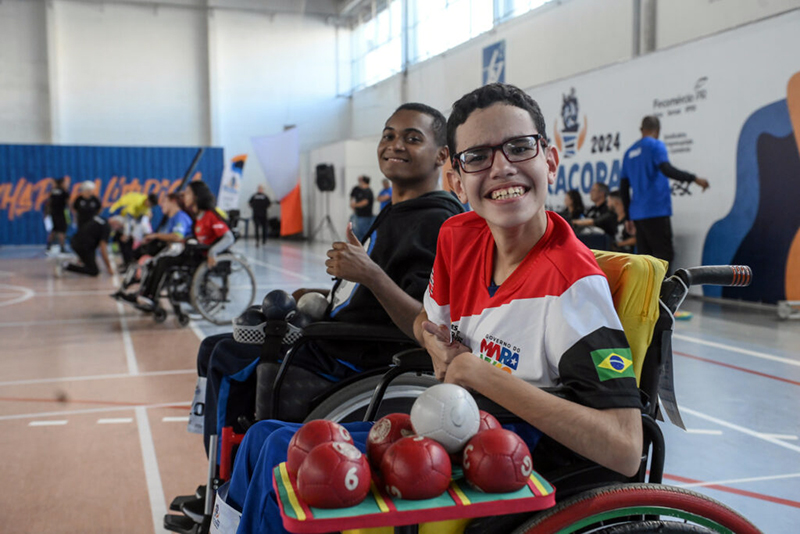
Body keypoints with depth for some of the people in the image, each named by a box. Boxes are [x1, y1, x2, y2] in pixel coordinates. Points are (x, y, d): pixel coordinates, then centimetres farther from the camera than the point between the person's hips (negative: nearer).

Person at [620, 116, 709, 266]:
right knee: (664, 255, -7)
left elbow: (623, 187, 18)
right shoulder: (656, 145, -3)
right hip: (656, 211, -7)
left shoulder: (630, 152, 17)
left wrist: (629, 216, 24)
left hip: (637, 213, 7)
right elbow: (666, 169, -21)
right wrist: (693, 178, -17)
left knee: (644, 255, 6)